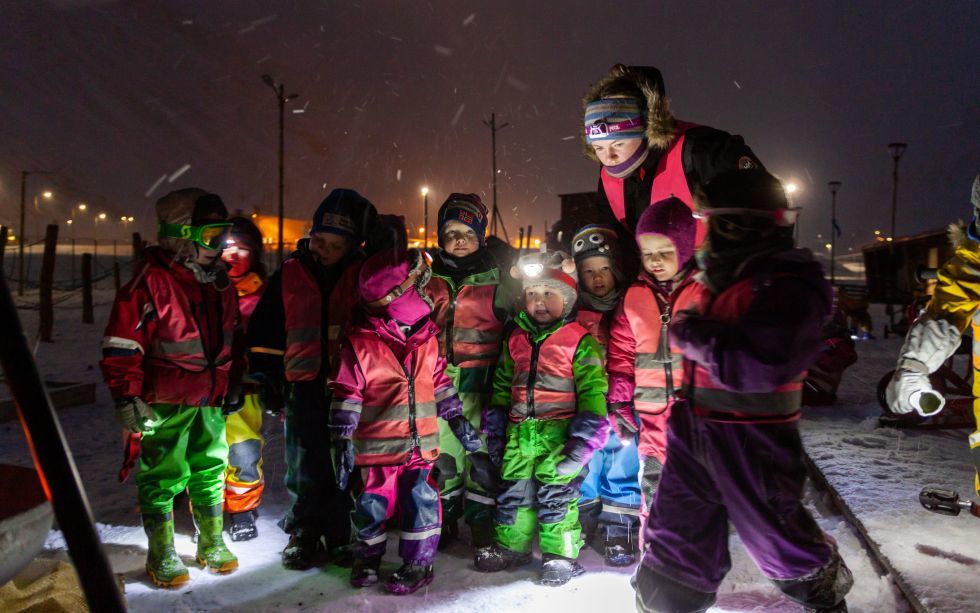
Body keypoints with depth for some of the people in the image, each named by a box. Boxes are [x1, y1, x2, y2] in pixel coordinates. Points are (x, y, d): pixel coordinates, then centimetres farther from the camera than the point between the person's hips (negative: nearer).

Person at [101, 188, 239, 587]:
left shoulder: (219, 282, 9)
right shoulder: (152, 282, -14)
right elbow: (121, 343, -14)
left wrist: (232, 385, 20)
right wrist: (126, 395, -16)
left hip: (210, 401, 7)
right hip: (166, 402, -6)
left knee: (210, 472, 15)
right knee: (163, 477, 5)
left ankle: (212, 544, 30)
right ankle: (162, 556, 20)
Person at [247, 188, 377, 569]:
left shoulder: (362, 276, 1)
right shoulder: (289, 274, 4)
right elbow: (265, 330, 9)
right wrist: (265, 376, 3)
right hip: (304, 382, 1)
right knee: (303, 464, 6)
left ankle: (339, 537, 21)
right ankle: (303, 535, 23)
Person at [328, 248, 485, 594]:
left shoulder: (427, 339, 4)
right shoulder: (361, 344, -12)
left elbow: (439, 383, 14)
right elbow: (346, 394, -9)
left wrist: (457, 419, 15)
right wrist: (342, 441, -11)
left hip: (421, 445, 3)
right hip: (378, 447, -3)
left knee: (421, 503, 4)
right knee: (373, 505, 11)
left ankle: (419, 562, 23)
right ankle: (368, 556, 35)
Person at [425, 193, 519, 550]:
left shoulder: (496, 280, 1)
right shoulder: (430, 278, 9)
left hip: (480, 384, -3)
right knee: (442, 451, 11)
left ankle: (482, 522, 14)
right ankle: (444, 519, 28)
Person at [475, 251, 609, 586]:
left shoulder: (580, 341, -7)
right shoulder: (515, 338, 11)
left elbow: (592, 388, -10)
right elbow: (502, 385, 17)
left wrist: (586, 431, -15)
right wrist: (495, 429, 16)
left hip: (559, 431, -5)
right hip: (519, 432, 6)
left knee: (556, 493, -3)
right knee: (513, 489, 13)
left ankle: (561, 555, 13)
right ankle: (511, 546, 29)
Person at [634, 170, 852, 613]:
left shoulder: (787, 289, -19)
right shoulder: (724, 276, 10)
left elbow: (757, 365, -32)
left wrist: (694, 336, -22)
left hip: (751, 440, -8)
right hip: (696, 427, 8)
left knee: (775, 535, 13)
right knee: (677, 534, 14)